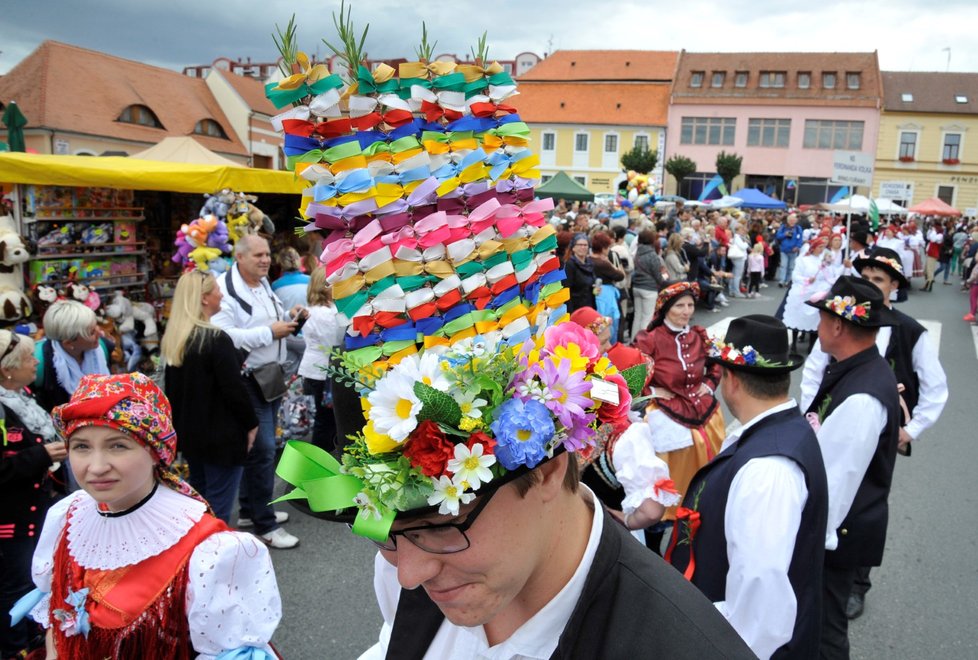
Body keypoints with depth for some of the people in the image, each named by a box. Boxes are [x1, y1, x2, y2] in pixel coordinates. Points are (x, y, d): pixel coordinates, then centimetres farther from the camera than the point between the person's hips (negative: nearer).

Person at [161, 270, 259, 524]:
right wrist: (251, 424, -5)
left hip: (189, 433, 8)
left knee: (199, 501, 21)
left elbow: (171, 388, 12)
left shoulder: (172, 339, 4)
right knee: (219, 506, 1)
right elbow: (234, 389, -19)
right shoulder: (216, 339, -20)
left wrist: (181, 424, 20)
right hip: (222, 436, -8)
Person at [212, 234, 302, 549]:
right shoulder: (226, 289, -18)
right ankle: (265, 525, 3)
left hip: (270, 376, 10)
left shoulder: (263, 284, 14)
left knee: (259, 446, 18)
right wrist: (270, 332, -24)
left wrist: (288, 319, 8)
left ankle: (250, 508, 33)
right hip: (249, 380, -10)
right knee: (263, 449, -8)